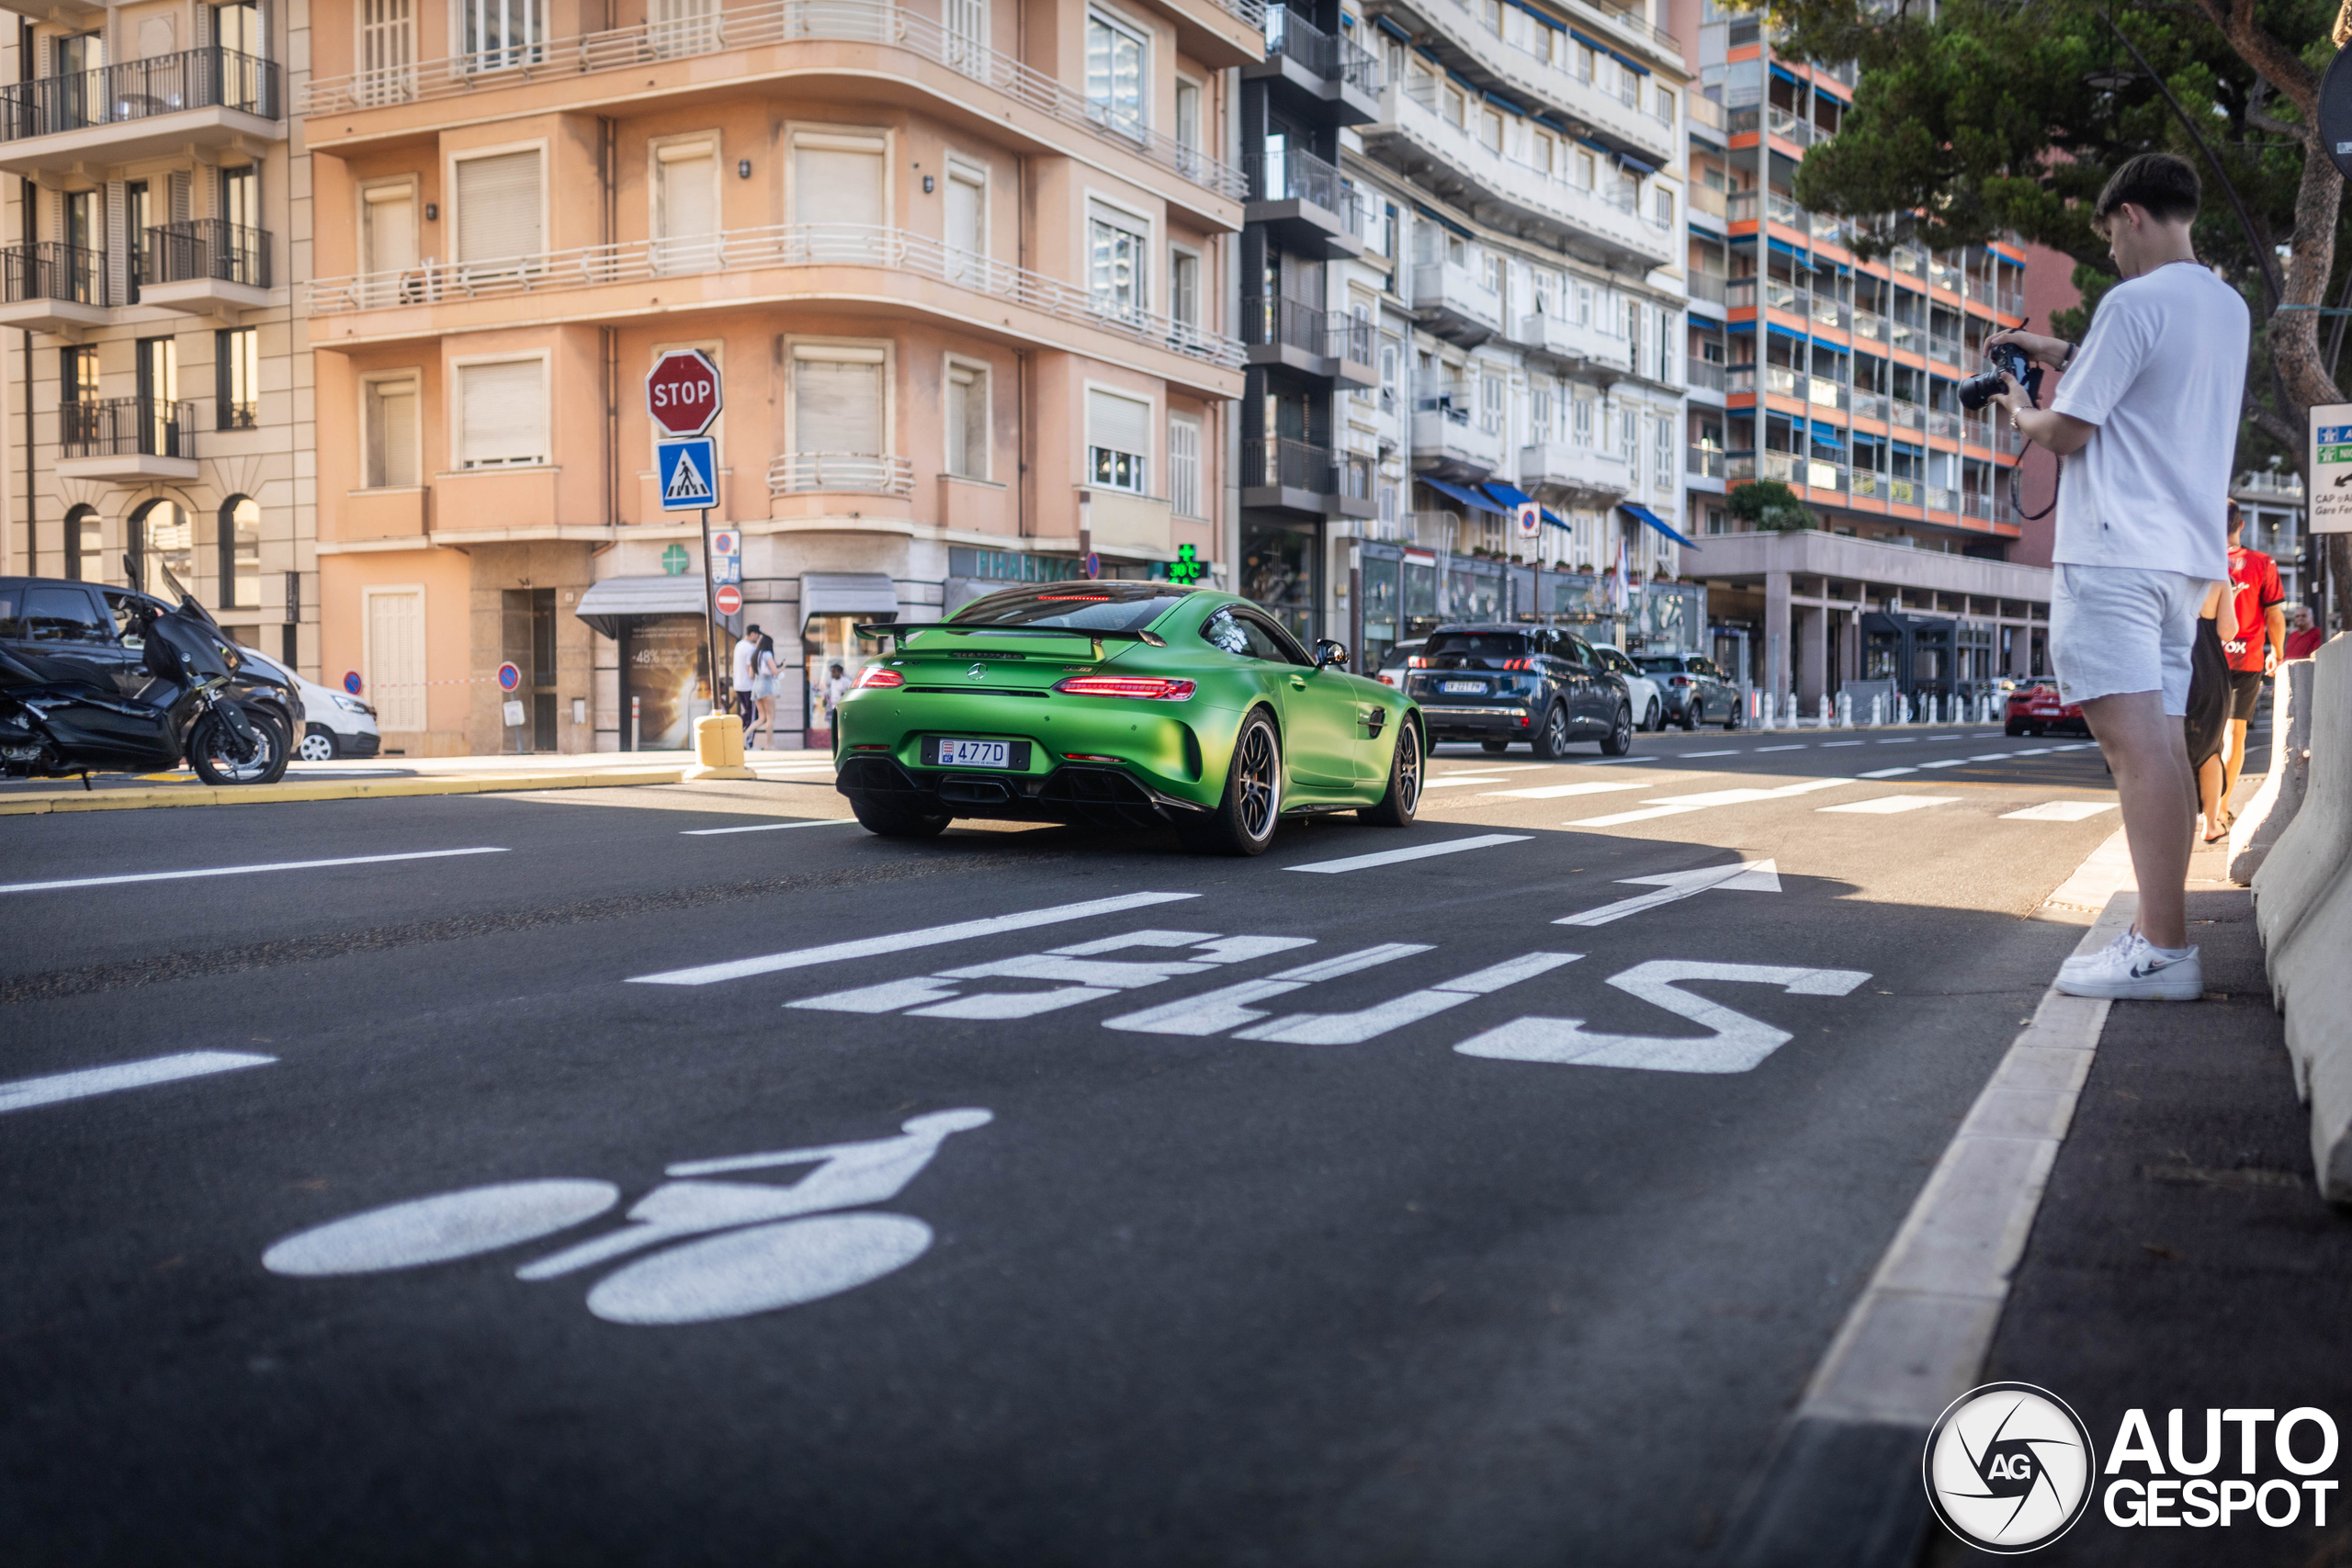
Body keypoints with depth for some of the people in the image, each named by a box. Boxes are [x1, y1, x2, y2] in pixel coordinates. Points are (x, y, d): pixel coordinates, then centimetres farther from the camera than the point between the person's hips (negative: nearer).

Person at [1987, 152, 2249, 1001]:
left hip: (2116, 551, -9)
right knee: (2162, 743, 9)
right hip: (2189, 556, 9)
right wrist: (2066, 357, 30)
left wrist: (2020, 412, 11)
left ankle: (2162, 951, -19)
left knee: (2135, 743, -14)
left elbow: (2067, 431, -9)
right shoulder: (2229, 308, 19)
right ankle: (2161, 931, 11)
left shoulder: (2134, 301, -10)